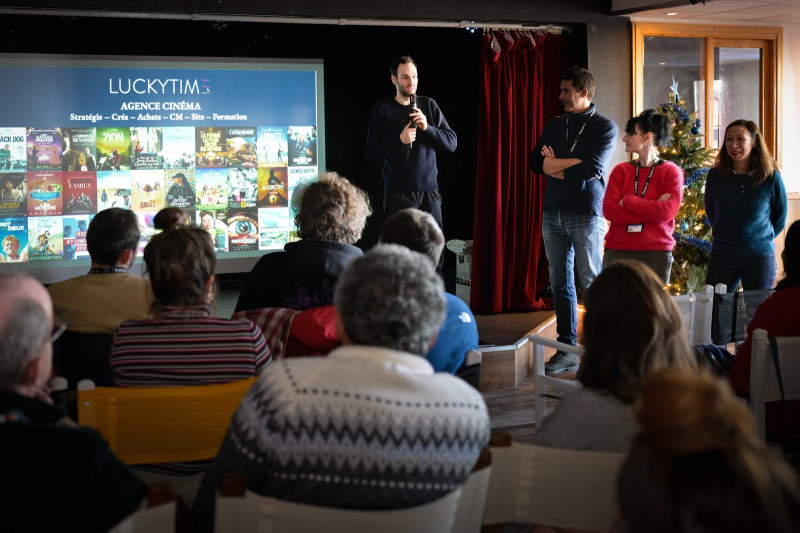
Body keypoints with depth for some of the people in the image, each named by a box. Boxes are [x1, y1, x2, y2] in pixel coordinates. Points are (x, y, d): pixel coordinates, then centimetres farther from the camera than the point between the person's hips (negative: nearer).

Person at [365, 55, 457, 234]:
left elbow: (452, 143, 5)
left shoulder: (428, 105, 10)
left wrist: (427, 127, -11)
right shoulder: (382, 110, 3)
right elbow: (370, 154, -2)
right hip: (398, 192, -2)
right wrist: (399, 139, -15)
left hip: (429, 189, 2)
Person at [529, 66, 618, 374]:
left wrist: (554, 166, -3)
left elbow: (590, 169, -14)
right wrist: (571, 165, -7)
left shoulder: (604, 127, -2)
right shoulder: (553, 126, 15)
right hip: (553, 213, 5)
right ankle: (567, 349, 12)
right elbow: (536, 163, 6)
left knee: (591, 284, -3)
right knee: (560, 284, 6)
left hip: (585, 215, -5)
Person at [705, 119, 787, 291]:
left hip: (760, 258, -1)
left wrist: (762, 239, 9)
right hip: (721, 256, 1)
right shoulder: (715, 176, -1)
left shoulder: (771, 178, -6)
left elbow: (780, 219, 8)